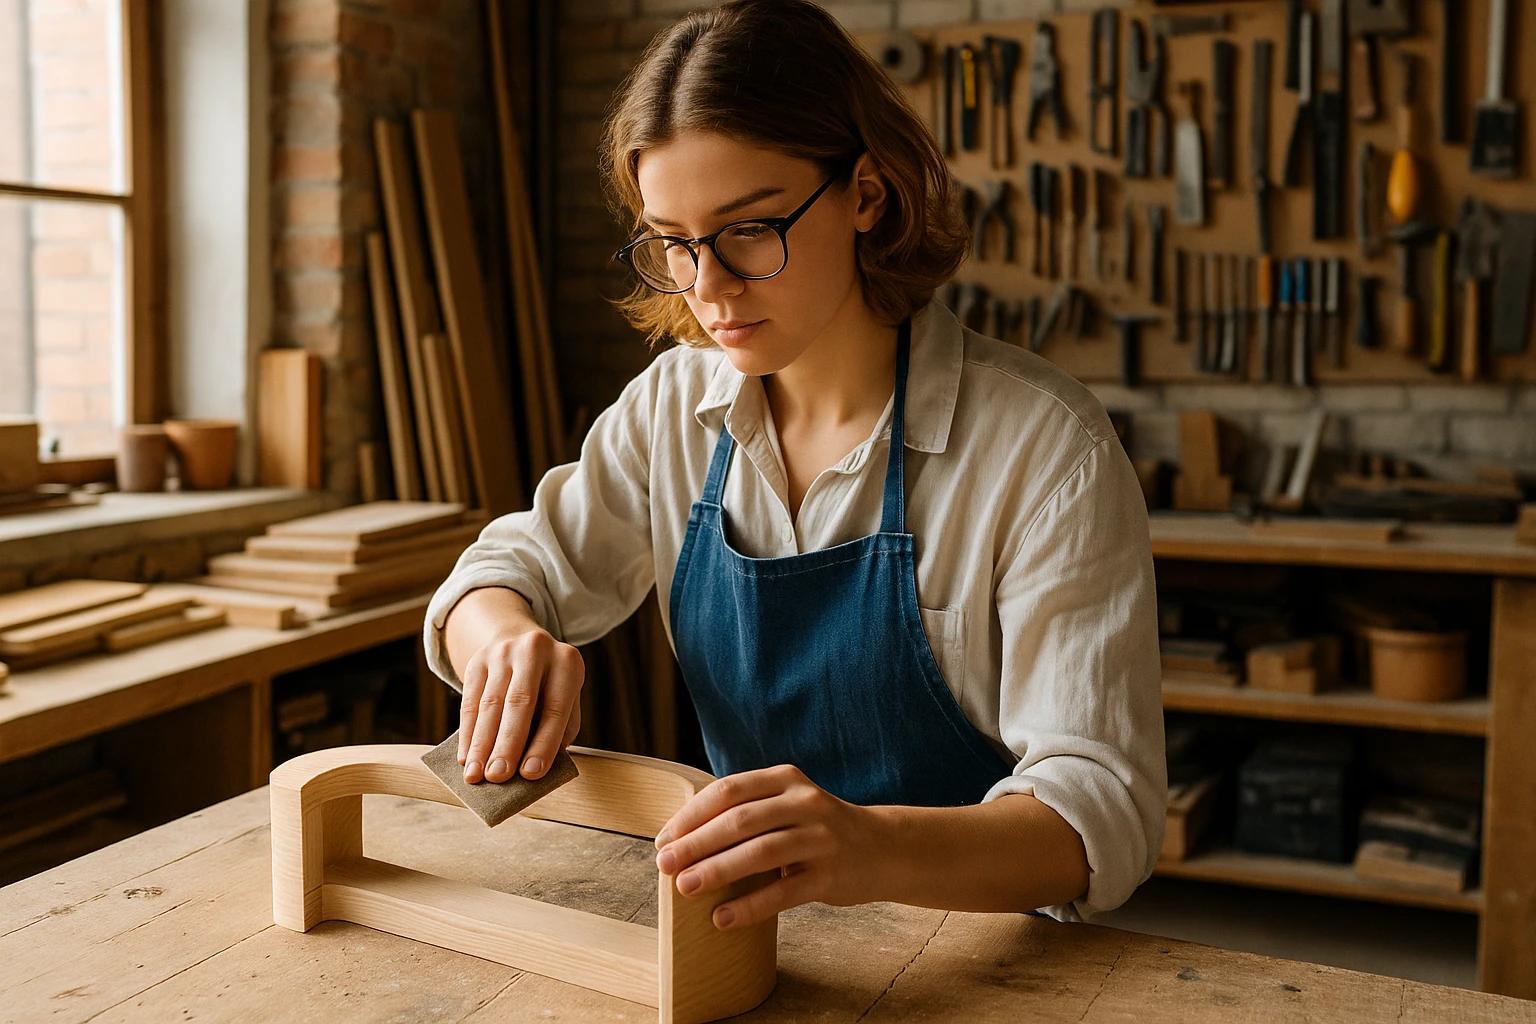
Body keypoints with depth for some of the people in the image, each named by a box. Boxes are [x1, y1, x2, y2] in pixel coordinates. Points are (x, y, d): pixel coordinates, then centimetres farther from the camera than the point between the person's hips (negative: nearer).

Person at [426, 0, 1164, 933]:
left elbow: (1106, 811, -23)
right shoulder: (675, 407, -1)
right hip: (752, 921, 4)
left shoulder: (1046, 448, -18)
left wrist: (873, 844, -44)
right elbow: (513, 568, 6)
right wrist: (506, 634, -20)